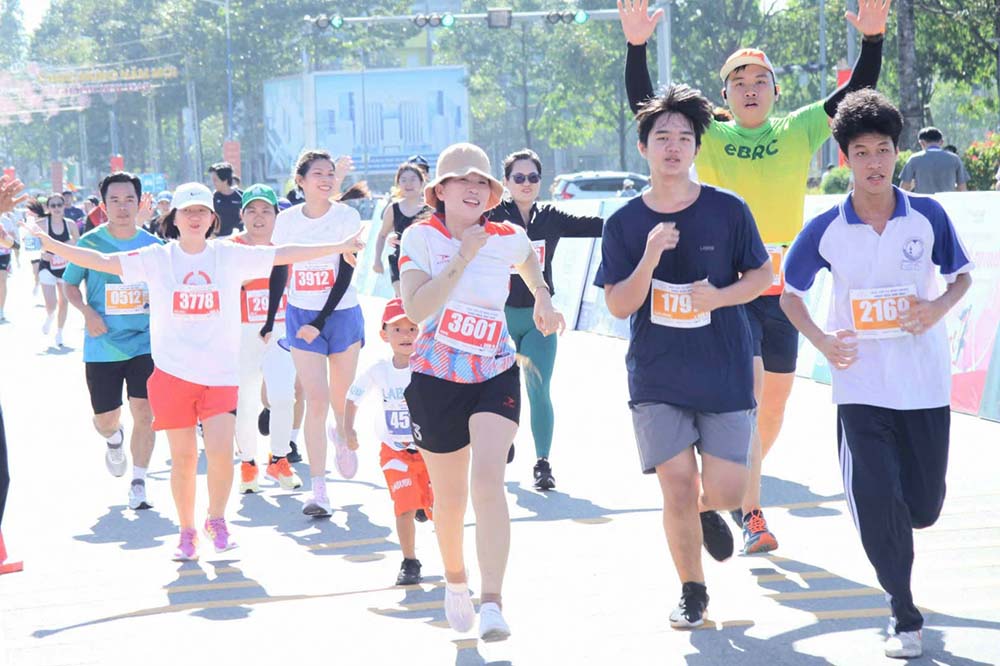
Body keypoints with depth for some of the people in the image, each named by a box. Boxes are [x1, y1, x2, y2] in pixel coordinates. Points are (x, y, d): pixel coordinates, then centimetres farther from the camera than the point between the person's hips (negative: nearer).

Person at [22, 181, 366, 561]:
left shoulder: (229, 256, 2)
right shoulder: (158, 259, 1)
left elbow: (285, 255, 3)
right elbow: (101, 262, -4)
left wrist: (339, 247, 1)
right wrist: (49, 244, -12)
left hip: (221, 372, 0)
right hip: (173, 371, 0)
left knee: (221, 451, -12)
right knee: (183, 457, 4)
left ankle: (216, 520, 12)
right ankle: (187, 532, 21)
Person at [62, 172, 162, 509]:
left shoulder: (153, 245, 1)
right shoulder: (90, 242, -4)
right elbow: (69, 285, 5)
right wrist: (88, 313, -11)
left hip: (145, 344, 0)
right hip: (102, 346, 0)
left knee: (144, 413, -9)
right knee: (104, 420, 7)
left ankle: (138, 484, 4)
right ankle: (115, 440, 44)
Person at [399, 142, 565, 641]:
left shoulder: (507, 238, -1)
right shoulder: (421, 237, -9)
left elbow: (530, 261, 26)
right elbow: (416, 309, -24)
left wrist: (543, 298, 15)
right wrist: (462, 257, -25)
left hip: (496, 377, 1)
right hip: (436, 380, 0)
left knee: (488, 480, -19)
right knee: (450, 494, 12)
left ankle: (492, 602, -22)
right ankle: (455, 580, 40)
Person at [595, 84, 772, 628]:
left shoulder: (728, 210, -3)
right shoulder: (624, 224, -1)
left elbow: (762, 274, 6)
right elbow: (618, 305, -3)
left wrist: (721, 296, -13)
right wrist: (650, 259, -20)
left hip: (725, 373, 0)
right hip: (657, 378, 0)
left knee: (726, 490, -1)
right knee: (677, 487, -5)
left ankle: (706, 511, 37)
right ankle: (691, 590, 17)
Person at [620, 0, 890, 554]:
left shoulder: (798, 132, 6)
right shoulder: (709, 139, 0)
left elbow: (855, 95, 1)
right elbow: (646, 110, -8)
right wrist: (637, 47, -20)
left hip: (783, 287, 3)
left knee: (774, 403, 12)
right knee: (747, 389, -16)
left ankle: (739, 487, 35)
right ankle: (752, 512, -11)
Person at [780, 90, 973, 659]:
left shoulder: (928, 216, -3)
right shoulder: (826, 230, -4)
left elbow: (963, 275, 10)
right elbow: (791, 293, 8)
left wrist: (939, 307, -11)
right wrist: (821, 340, -8)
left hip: (926, 386, 1)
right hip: (861, 388, -1)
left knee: (923, 508, 8)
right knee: (877, 508, -8)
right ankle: (905, 617, 8)